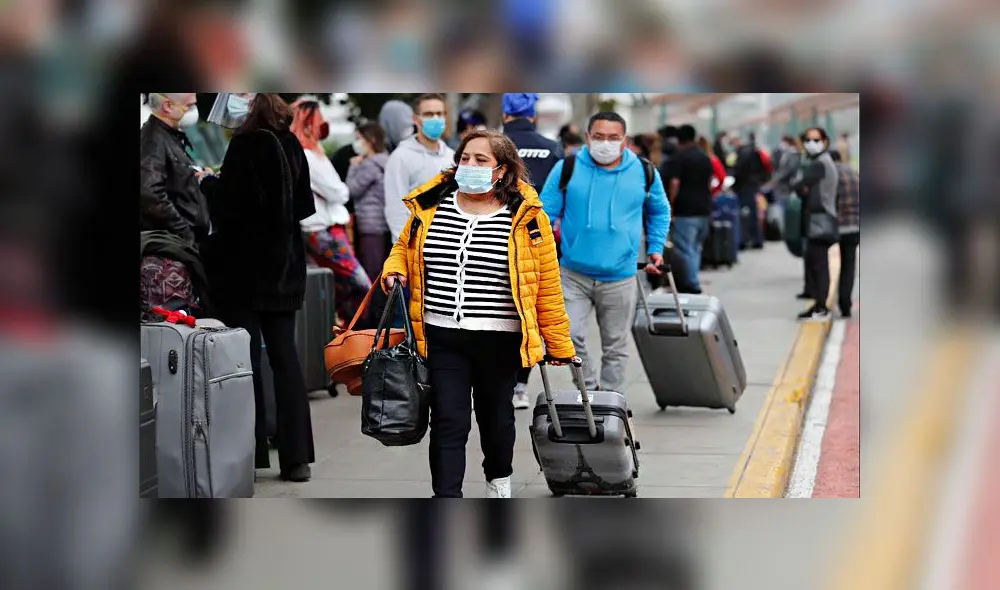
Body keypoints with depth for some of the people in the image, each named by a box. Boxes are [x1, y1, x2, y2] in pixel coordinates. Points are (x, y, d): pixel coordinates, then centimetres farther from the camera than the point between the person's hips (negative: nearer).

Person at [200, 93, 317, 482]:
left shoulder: (246, 146, -15)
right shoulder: (291, 145, 6)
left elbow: (227, 206, -17)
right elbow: (304, 206, 14)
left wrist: (209, 183, 0)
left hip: (245, 267, -6)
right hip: (285, 266, 6)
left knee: (245, 358, 1)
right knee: (284, 356, 8)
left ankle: (252, 454, 4)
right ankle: (296, 457, 7)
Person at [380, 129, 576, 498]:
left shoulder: (525, 216, -6)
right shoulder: (428, 205, 2)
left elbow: (547, 286, -3)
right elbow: (403, 249, 20)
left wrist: (560, 345, -1)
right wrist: (395, 271, -3)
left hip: (499, 339, -1)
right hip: (441, 337, 1)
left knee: (496, 415, 18)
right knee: (447, 421, -5)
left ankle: (499, 482, 42)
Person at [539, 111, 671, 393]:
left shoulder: (644, 173, -1)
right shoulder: (567, 169, -5)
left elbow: (659, 212, 17)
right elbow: (545, 211, -1)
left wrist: (656, 249, 12)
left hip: (619, 278, 1)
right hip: (573, 274, -1)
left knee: (615, 346, 10)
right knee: (569, 335, -13)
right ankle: (589, 388, 12)